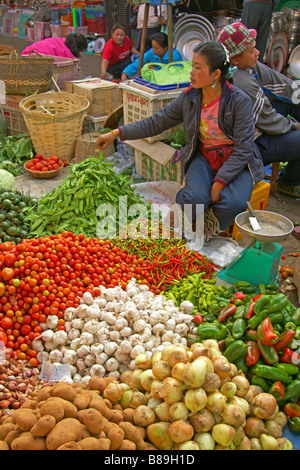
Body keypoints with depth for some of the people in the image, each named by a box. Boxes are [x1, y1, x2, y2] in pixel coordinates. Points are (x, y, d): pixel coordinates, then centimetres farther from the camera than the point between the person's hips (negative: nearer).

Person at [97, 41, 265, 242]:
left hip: (237, 162, -2)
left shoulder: (240, 101, -14)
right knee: (194, 198, -29)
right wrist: (117, 133, -1)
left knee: (234, 203, -32)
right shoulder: (189, 97, -1)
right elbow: (156, 122, 5)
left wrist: (219, 182, -23)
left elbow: (242, 149, -15)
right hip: (204, 157, 2)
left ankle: (210, 225, 1)